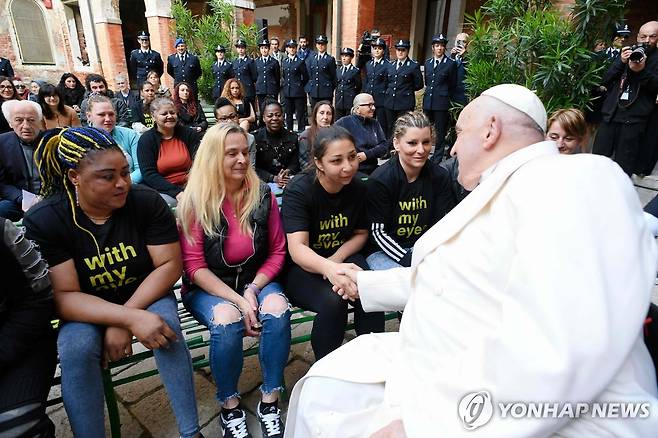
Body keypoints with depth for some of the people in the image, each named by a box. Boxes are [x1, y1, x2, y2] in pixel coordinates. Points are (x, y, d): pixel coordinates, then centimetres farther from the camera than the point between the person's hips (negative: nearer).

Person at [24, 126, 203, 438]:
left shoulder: (147, 202, -16)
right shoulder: (42, 221, -17)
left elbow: (170, 265, -15)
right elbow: (64, 296, -19)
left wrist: (123, 322, -22)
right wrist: (130, 318, -34)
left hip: (147, 295, 0)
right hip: (84, 310, 0)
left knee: (165, 328, -27)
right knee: (77, 348, -29)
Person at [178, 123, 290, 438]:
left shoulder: (262, 195, -4)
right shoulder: (195, 200, -10)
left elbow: (277, 251, 1)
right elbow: (194, 265, -11)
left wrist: (253, 290, -15)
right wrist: (237, 300, -21)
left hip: (256, 279, 2)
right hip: (208, 287, -2)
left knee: (278, 310, -28)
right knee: (227, 320, -32)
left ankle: (270, 402, -7)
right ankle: (230, 406, -5)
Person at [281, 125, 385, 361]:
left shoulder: (357, 187, -5)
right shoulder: (299, 190, -19)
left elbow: (361, 233, 9)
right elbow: (297, 249, -29)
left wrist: (337, 259, -11)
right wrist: (329, 269, -50)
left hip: (343, 257, 4)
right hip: (300, 268, -3)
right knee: (332, 300, -31)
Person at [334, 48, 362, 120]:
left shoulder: (355, 71, -2)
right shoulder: (338, 71, 15)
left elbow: (358, 87, 3)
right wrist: (335, 101, 14)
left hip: (351, 103, -5)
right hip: (339, 102, 5)